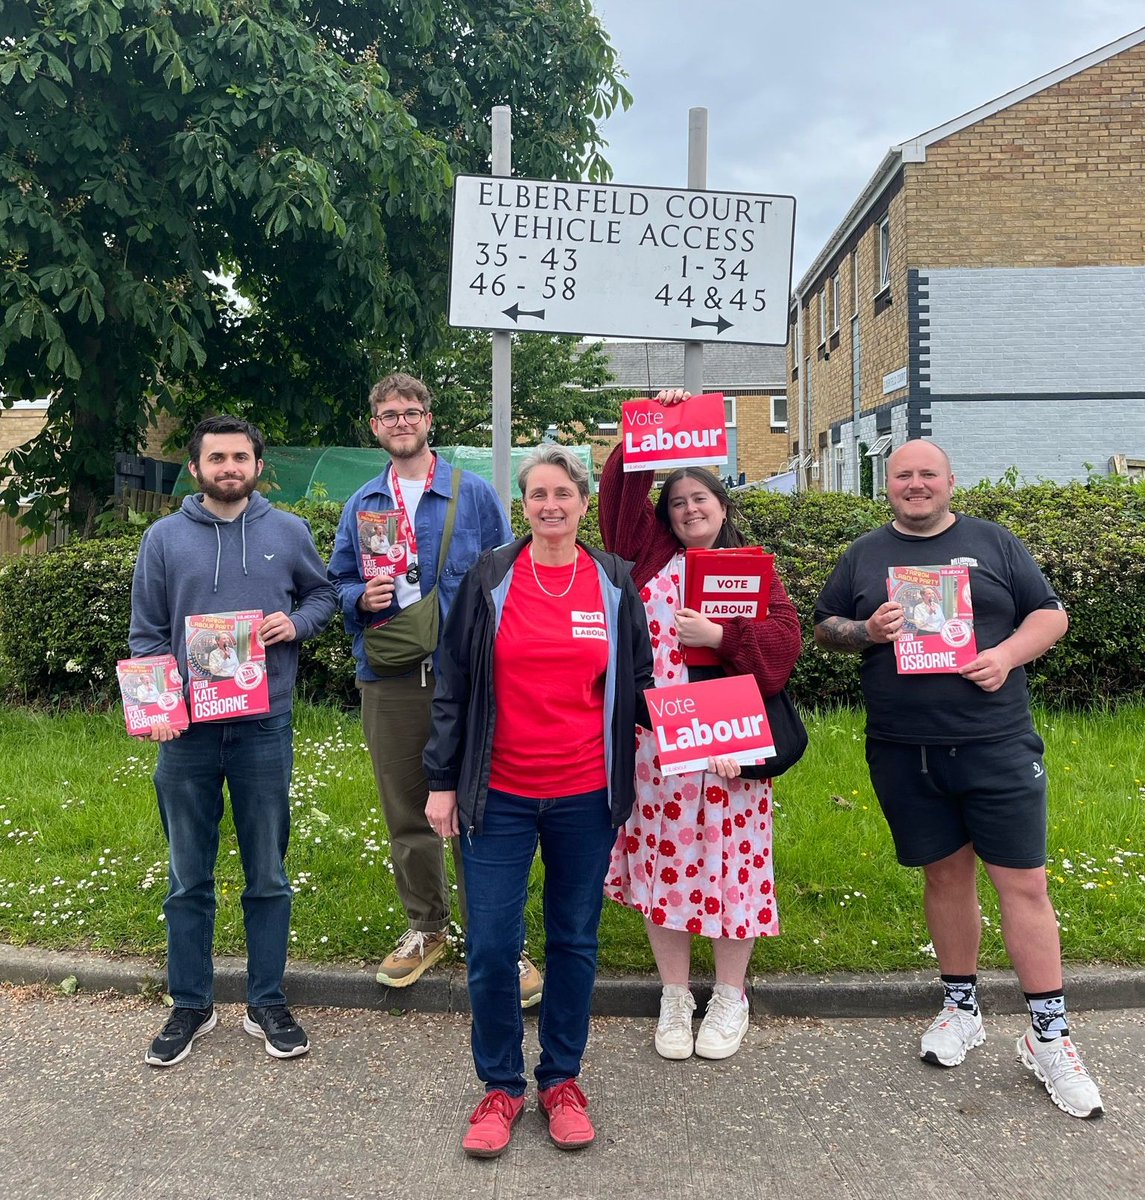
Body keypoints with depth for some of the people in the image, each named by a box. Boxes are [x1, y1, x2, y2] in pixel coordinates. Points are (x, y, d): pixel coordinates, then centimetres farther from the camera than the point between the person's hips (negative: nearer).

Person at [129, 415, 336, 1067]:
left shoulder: (289, 532, 3)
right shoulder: (163, 538, 2)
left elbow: (323, 593, 14)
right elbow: (147, 634, 3)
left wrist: (297, 623, -8)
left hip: (265, 729, 0)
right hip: (187, 732, 0)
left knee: (268, 876, 10)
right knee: (189, 879, 11)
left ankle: (268, 1002, 25)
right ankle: (191, 1006, 27)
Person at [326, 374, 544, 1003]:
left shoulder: (474, 495, 3)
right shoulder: (361, 505, 13)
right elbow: (337, 584, 16)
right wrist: (362, 597, -7)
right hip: (388, 681, 4)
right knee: (406, 813, 12)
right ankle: (425, 928, 30)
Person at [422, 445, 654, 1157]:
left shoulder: (613, 582, 3)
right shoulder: (490, 579, -1)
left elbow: (636, 684, 11)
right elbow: (454, 688, 2)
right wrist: (442, 781, 0)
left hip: (585, 797, 1)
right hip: (500, 796, -1)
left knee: (575, 943, 12)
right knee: (491, 947, 2)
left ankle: (563, 1080, 32)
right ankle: (502, 1086, 25)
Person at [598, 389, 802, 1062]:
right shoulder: (652, 553, 11)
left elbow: (785, 638, -5)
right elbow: (621, 489, 3)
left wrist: (720, 637, -16)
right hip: (653, 739, 2)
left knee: (729, 862, 5)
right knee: (661, 862, 8)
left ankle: (730, 997, 25)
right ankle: (675, 997, 26)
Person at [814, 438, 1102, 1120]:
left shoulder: (994, 543, 6)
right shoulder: (865, 555, 11)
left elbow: (1050, 614, 7)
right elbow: (825, 627, 13)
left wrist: (1008, 653, -12)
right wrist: (866, 631, -8)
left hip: (998, 745, -1)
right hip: (904, 754, 2)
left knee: (1024, 884, -1)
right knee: (947, 876, 13)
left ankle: (1049, 1037, 13)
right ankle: (962, 1008, 31)